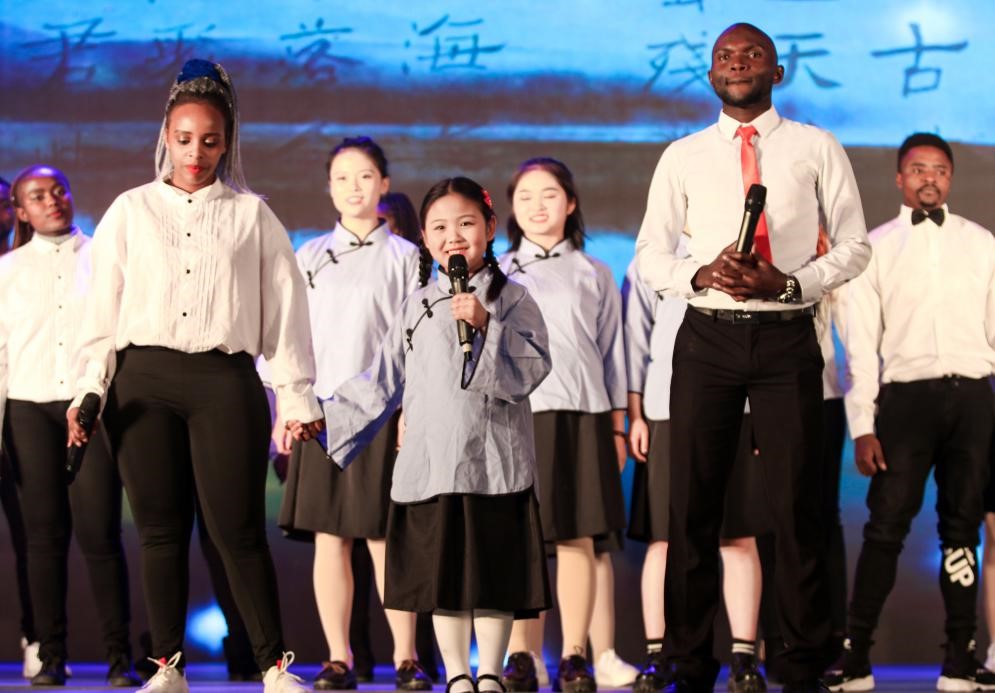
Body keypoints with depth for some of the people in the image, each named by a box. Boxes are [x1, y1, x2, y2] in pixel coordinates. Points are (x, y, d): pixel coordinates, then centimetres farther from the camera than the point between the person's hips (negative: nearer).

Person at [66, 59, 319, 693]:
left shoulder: (251, 216, 9)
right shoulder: (130, 212, 11)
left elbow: (285, 308, 8)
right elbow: (103, 308, 9)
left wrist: (298, 397, 4)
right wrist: (90, 389, 0)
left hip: (225, 380, -1)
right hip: (143, 381, 2)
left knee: (237, 530, -6)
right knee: (161, 529, 4)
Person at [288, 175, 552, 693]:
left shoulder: (510, 298, 3)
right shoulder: (418, 306, 12)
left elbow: (531, 369, -9)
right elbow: (382, 381, 14)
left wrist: (486, 326, -19)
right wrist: (322, 417, 10)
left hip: (495, 461, -2)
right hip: (430, 464, 3)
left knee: (493, 573, 1)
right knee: (441, 573, 4)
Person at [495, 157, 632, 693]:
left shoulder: (593, 274, 13)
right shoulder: (496, 274, 13)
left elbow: (612, 352, 13)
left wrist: (617, 427, 8)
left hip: (581, 415, 0)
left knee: (580, 540, -4)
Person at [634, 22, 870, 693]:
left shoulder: (817, 149, 6)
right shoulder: (683, 156, 10)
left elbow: (854, 247, 4)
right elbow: (650, 255, 9)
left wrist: (789, 282, -13)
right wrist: (701, 274, -12)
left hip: (787, 337, -1)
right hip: (707, 338, 2)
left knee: (797, 505, 0)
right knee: (694, 506, 3)